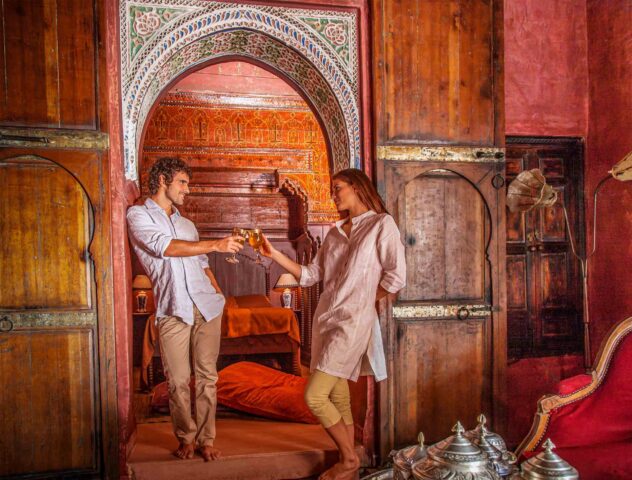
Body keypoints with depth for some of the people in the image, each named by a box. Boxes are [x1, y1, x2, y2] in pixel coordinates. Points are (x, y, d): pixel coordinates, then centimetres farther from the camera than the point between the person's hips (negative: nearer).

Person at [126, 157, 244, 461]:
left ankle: (206, 439, 14)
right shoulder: (139, 215, 5)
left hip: (206, 306, 4)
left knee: (207, 376, 3)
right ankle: (186, 438, 19)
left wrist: (217, 291, 9)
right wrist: (216, 245, -13)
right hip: (173, 311, -4)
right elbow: (165, 247, -12)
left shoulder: (187, 224, 23)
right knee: (178, 380, 0)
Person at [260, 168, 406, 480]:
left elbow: (396, 278, -11)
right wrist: (274, 254, 4)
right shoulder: (334, 234, 15)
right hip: (325, 320, 7)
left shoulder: (381, 224, -5)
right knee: (337, 397, 11)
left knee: (314, 396, -10)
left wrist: (363, 302, -1)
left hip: (353, 322, -7)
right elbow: (309, 276, 12)